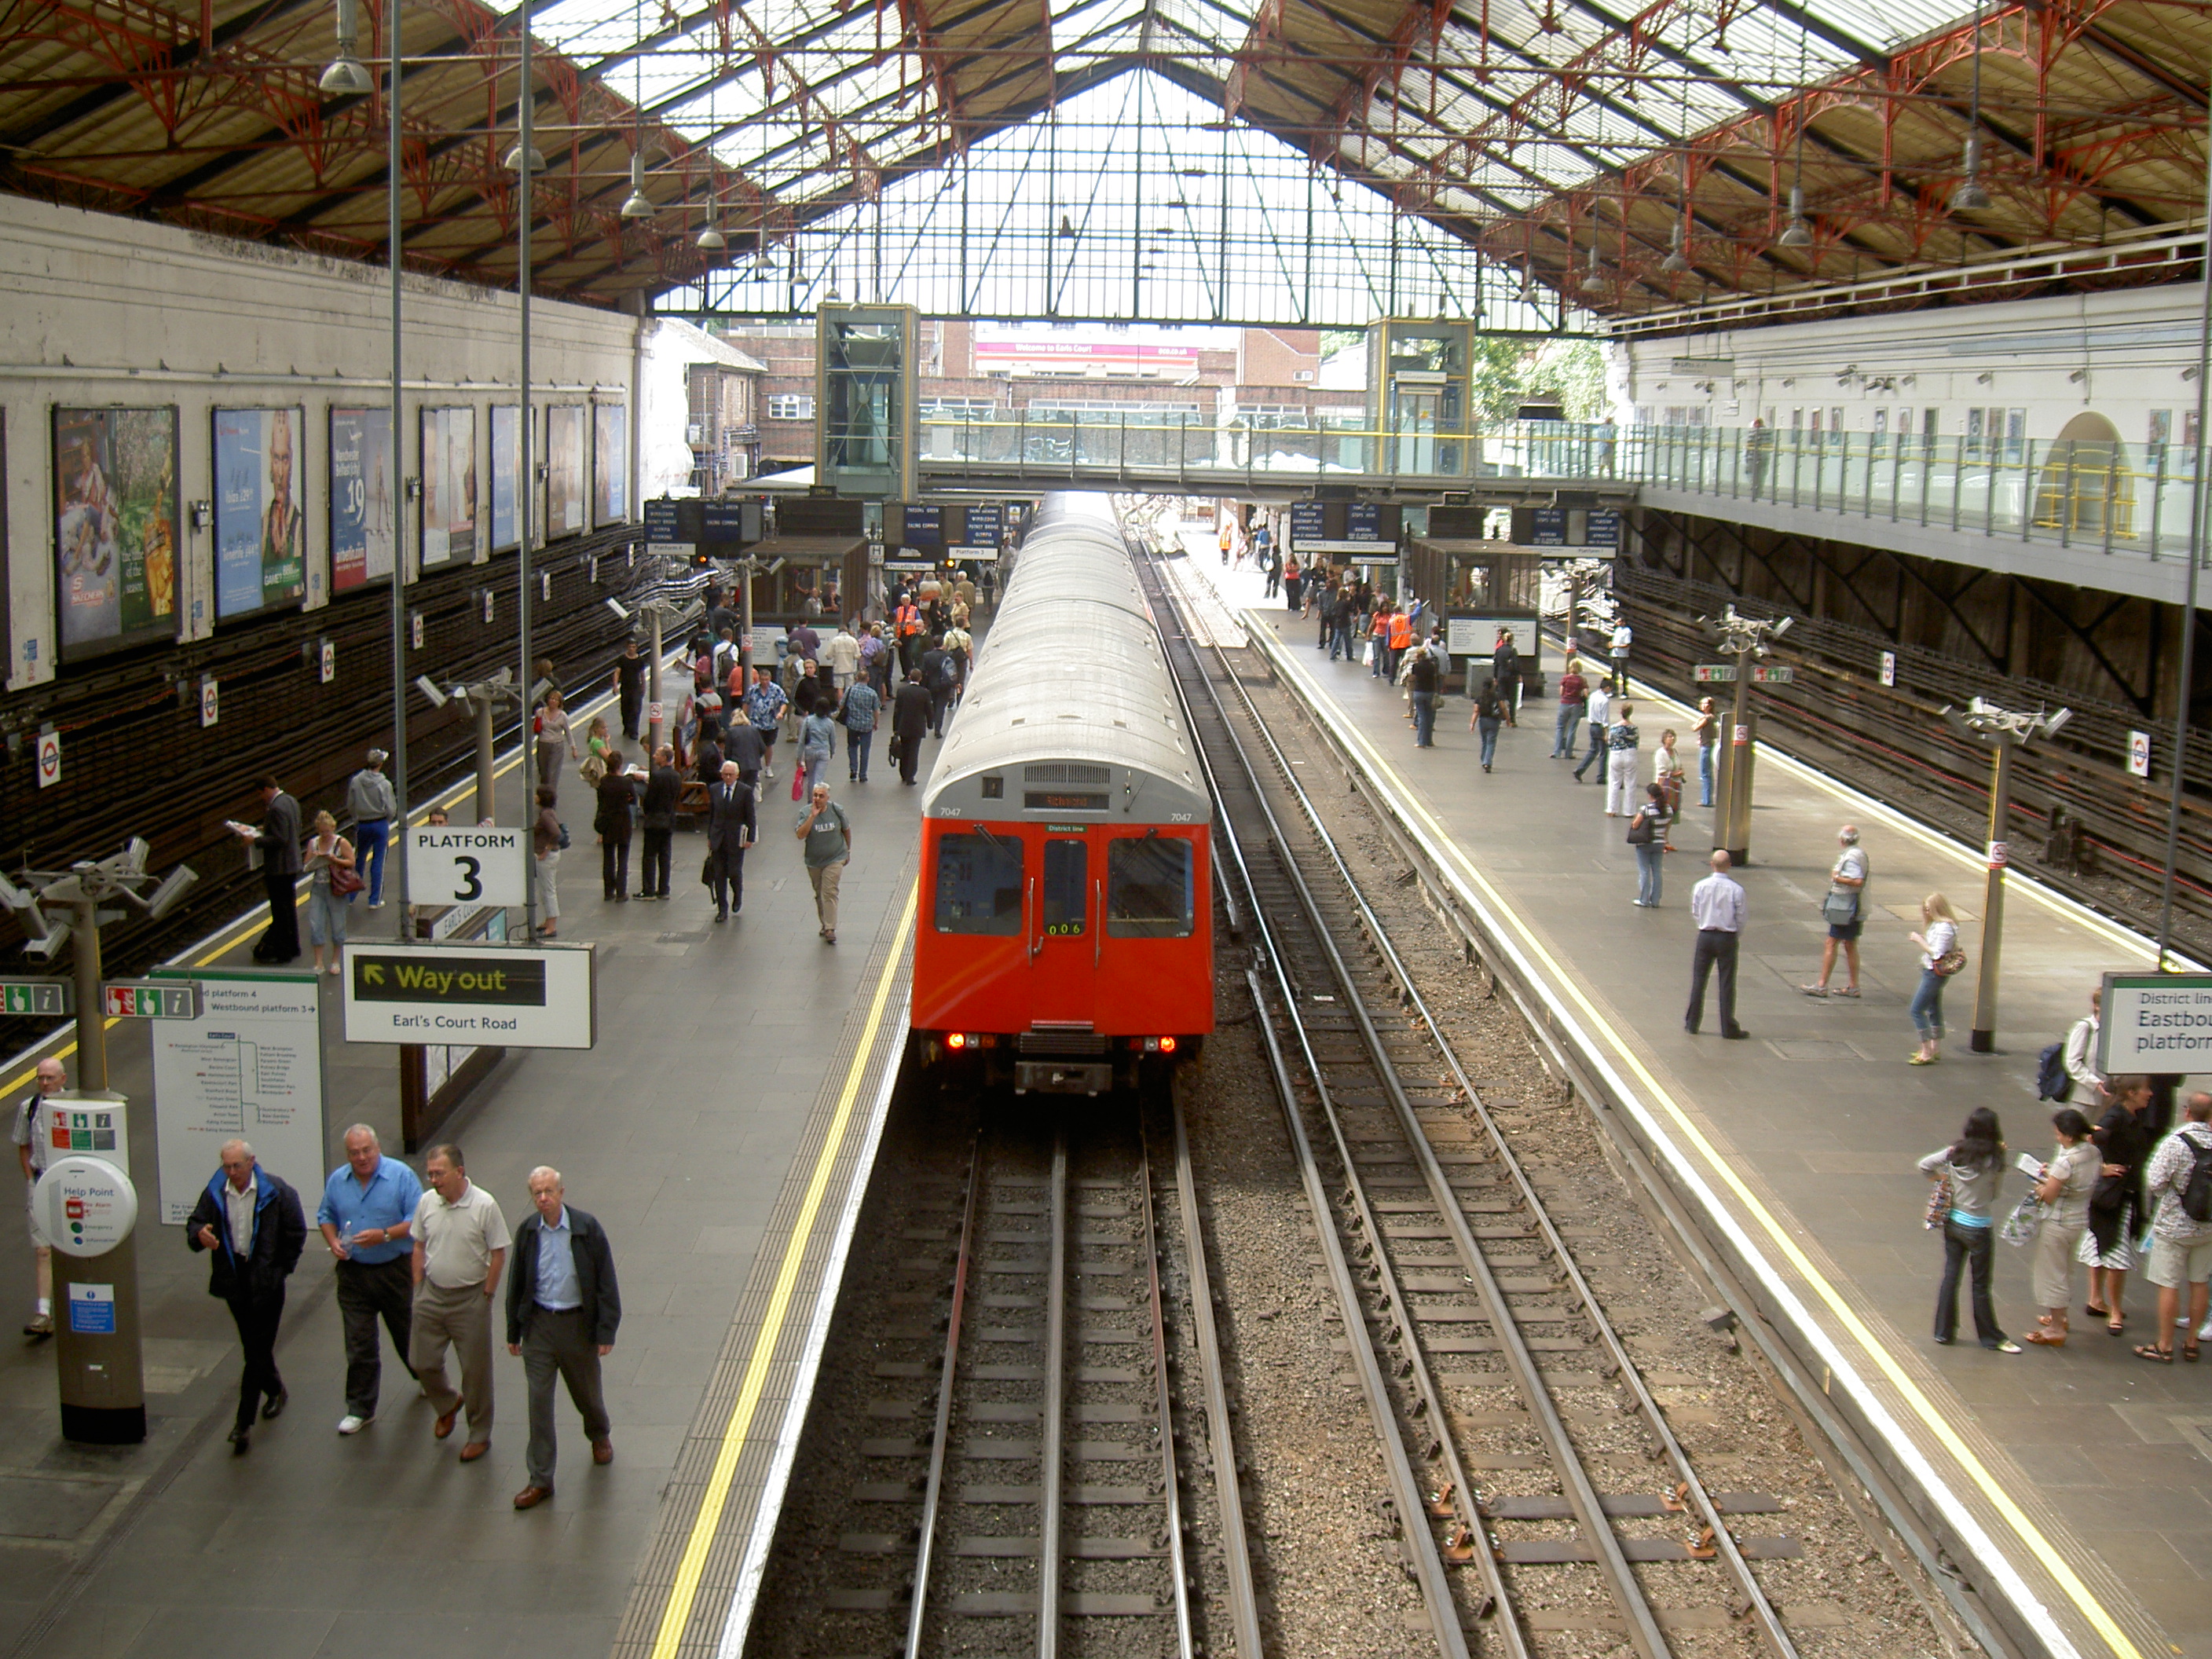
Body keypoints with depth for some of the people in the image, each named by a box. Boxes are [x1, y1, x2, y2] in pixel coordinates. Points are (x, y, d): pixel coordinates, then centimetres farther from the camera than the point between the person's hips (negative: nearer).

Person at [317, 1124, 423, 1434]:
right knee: (358, 1345, 4)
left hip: (396, 1270, -2)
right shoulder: (337, 1180, 2)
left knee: (407, 1335, 15)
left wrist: (384, 1235, -25)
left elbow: (417, 1220, -13)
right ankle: (360, 1409, 13)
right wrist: (333, 1242, -5)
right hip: (353, 1273, 3)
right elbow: (325, 1216, 15)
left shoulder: (401, 1176, -11)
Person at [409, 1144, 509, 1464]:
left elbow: (498, 1255, -10)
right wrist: (418, 1289, 6)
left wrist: (486, 1295, -10)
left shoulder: (484, 1206, -16)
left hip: (470, 1299, -4)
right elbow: (419, 1248, 9)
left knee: (475, 1371, 6)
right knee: (422, 1362, 11)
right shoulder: (427, 1203, -3)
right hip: (432, 1296, 4)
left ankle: (479, 1436, 23)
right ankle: (447, 1405, 41)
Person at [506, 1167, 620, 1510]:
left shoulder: (587, 1228, -12)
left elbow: (605, 1282, -8)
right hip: (539, 1324, 2)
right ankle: (540, 1479, 7)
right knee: (539, 1401, 0)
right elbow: (517, 1283, 7)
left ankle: (600, 1436, 49)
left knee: (587, 1391, 16)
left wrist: (606, 1331, -10)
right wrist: (513, 1331, 9)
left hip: (578, 1323, -1)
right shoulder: (527, 1231, -4)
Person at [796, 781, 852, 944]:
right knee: (819, 894, 14)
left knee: (830, 892, -13)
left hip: (834, 859, -2)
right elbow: (800, 835, -24)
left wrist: (848, 851, 14)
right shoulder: (806, 813, -11)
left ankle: (830, 929, -15)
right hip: (814, 861, 2)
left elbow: (846, 830, 8)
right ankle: (824, 924, 30)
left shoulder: (837, 810, -8)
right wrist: (812, 816, -30)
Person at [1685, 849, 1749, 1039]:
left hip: (1705, 936, 2)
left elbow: (1695, 914, 2)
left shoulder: (1700, 887, -7)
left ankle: (1692, 1024, 18)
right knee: (1727, 984, 5)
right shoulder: (1736, 890, -13)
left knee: (1698, 980, 12)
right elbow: (1740, 918, -6)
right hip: (1728, 938, -2)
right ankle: (1728, 1028, 10)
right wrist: (1738, 937, 11)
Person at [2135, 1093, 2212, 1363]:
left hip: (2173, 1226, -5)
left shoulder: (2175, 1143, -19)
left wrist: (2152, 1197, 1)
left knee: (2169, 1286, 4)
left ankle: (2164, 1346, 11)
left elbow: (2154, 1182, -20)